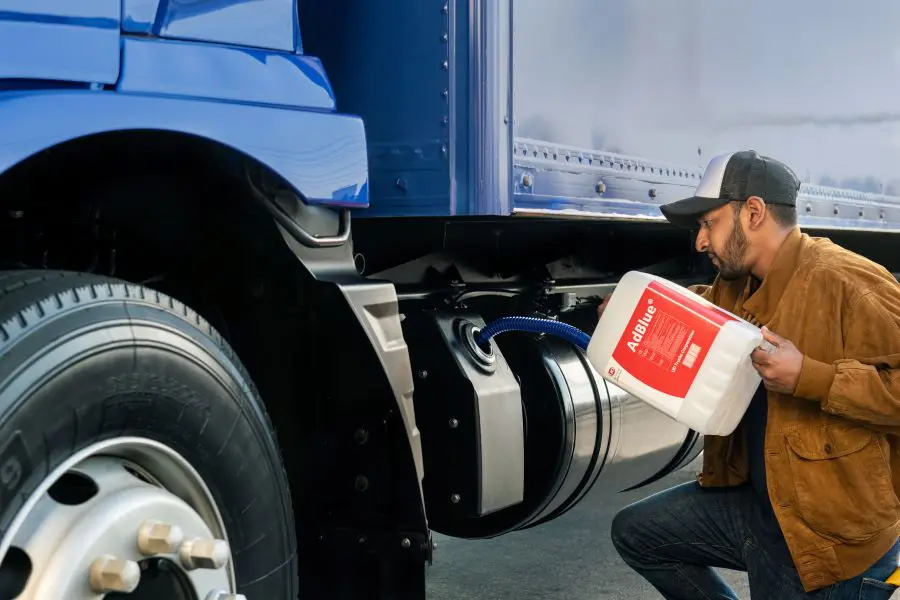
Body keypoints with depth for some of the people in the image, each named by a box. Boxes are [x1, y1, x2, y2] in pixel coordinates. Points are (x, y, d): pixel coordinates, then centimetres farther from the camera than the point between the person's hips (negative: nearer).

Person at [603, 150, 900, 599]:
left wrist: (810, 378, -33)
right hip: (751, 499, 9)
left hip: (832, 535, -8)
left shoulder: (844, 282, -22)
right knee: (634, 532, 15)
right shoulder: (734, 288, 5)